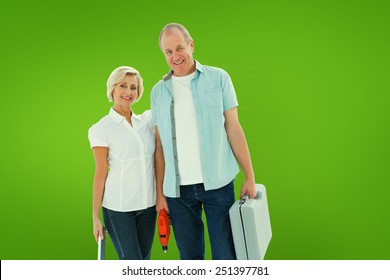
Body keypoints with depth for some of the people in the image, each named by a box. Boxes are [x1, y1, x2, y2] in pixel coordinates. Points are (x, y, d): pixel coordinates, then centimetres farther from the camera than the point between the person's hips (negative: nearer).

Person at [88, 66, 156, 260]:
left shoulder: (147, 120, 6)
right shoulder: (100, 129, -5)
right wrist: (95, 216, -6)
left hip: (148, 205, 5)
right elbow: (101, 173, -6)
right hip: (119, 207, -4)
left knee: (144, 261, 12)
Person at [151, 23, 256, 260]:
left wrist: (250, 177, -3)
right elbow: (160, 145, 8)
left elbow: (233, 129, 1)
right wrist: (160, 192, 5)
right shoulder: (158, 91, 8)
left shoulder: (218, 78, 2)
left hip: (217, 184, -2)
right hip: (177, 189, 2)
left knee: (225, 255, 3)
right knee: (189, 256, 12)